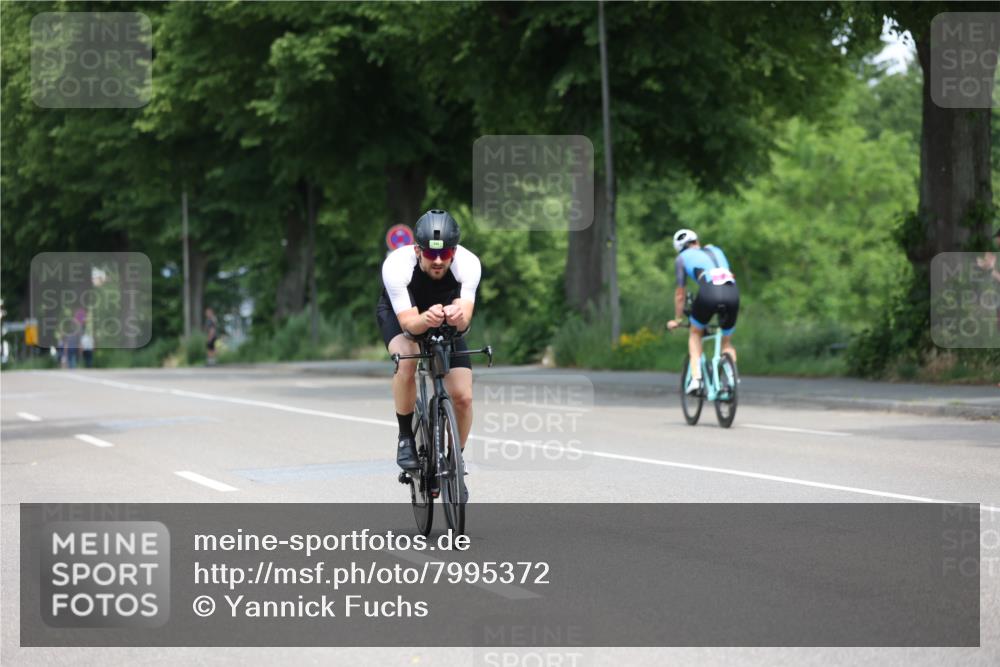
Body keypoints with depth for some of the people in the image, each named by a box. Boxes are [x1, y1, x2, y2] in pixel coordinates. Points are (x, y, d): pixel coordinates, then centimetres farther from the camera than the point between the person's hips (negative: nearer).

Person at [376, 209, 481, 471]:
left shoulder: (468, 264, -33)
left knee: (463, 397, -12)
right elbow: (408, 321, -41)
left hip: (447, 317, 2)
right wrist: (427, 319, -64)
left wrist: (456, 316, -64)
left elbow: (465, 319, -40)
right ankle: (405, 438, -15)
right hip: (398, 313, -2)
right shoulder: (396, 265, -37)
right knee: (406, 361, -36)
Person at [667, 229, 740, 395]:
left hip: (708, 293, -3)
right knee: (727, 341, 23)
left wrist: (677, 320, 38)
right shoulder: (716, 251, 35)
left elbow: (680, 293, 26)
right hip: (732, 292, 3)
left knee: (695, 333, 24)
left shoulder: (683, 257, 24)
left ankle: (695, 378, 9)